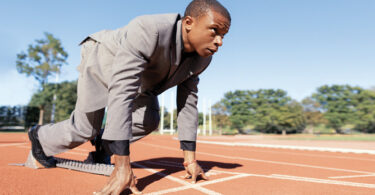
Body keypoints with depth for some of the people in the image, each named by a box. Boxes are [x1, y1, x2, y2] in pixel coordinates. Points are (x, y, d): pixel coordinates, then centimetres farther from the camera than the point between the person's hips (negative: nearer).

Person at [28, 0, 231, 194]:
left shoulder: (201, 58, -19)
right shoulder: (147, 31, -42)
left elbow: (188, 103, -16)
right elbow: (121, 93, -48)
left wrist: (190, 158, -18)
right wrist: (122, 167, -49)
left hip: (141, 78, 6)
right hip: (102, 62, -6)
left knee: (149, 122, -7)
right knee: (84, 130, -1)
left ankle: (104, 145, 21)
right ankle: (40, 136, 33)